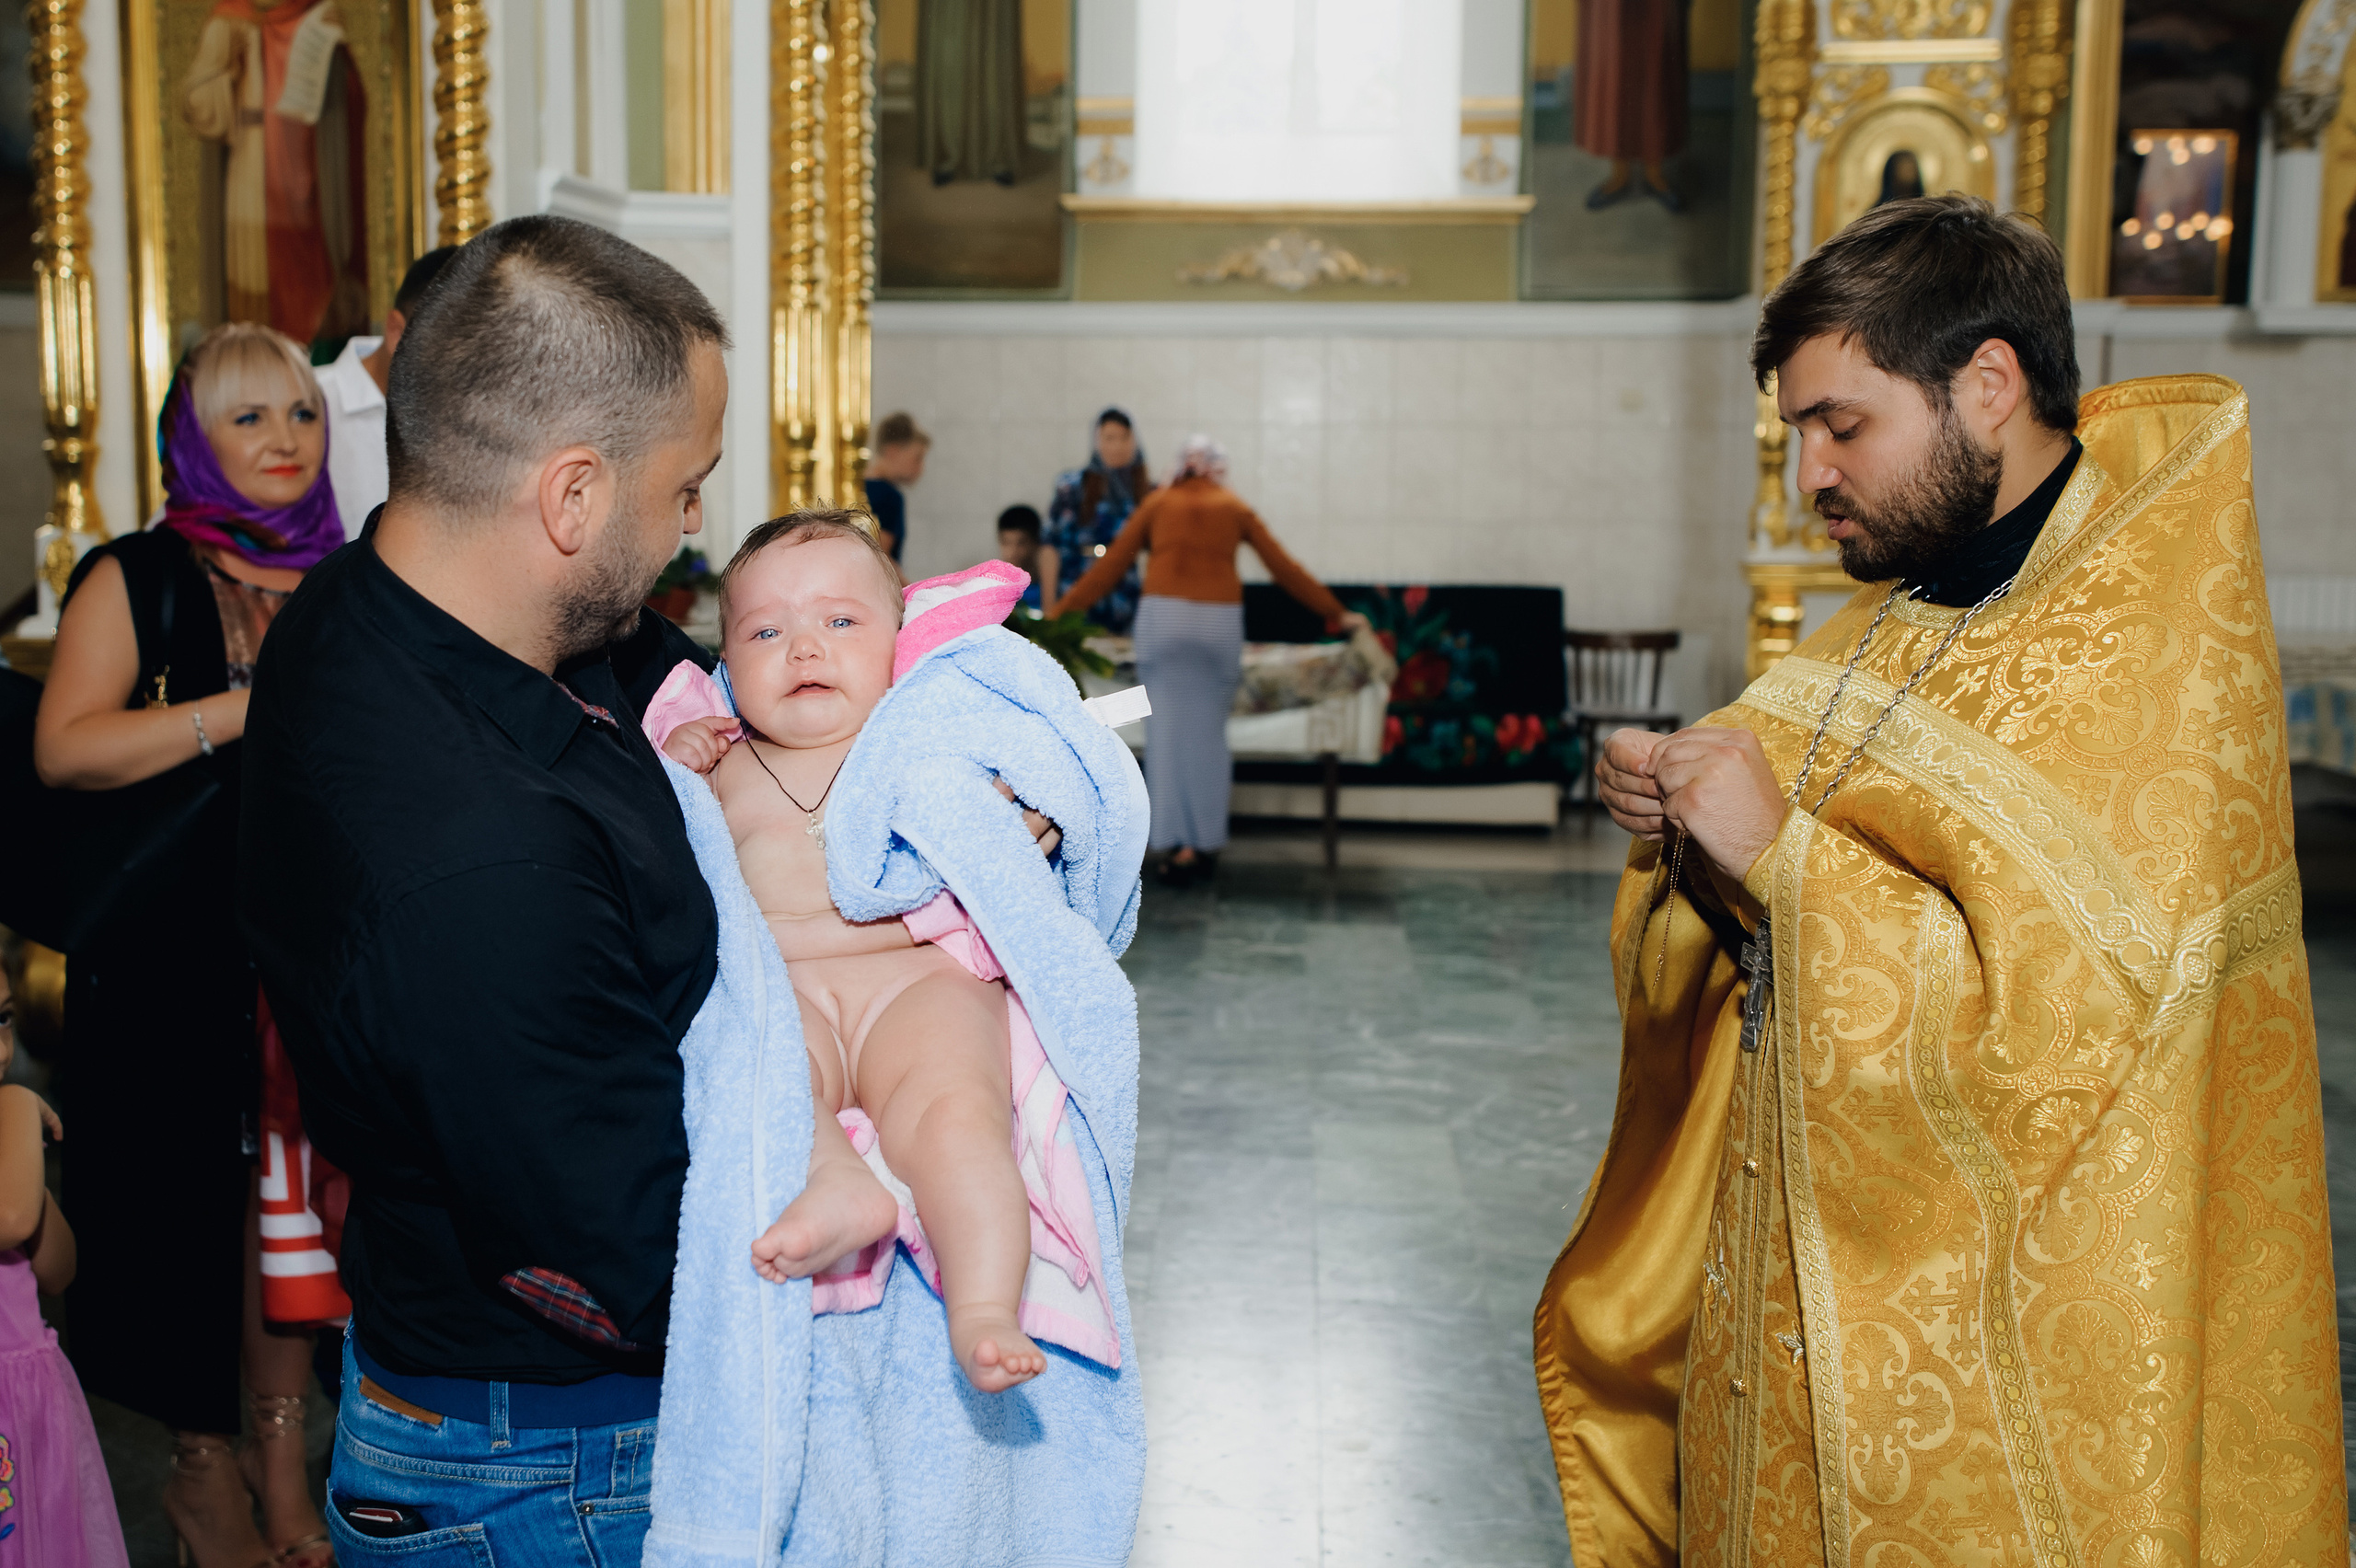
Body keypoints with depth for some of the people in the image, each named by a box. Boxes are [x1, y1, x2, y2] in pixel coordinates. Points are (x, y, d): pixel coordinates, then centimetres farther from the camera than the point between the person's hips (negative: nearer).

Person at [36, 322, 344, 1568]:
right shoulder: (135, 580, -1)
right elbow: (64, 750, -15)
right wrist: (245, 710, -21)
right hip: (167, 960, -3)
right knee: (189, 1200, 5)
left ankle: (284, 1465, 20)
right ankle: (204, 1468, 23)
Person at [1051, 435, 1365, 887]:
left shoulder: (1158, 502, 15)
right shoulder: (1236, 508, 15)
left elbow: (1111, 565, 15)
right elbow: (1285, 569, 18)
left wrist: (1060, 611, 22)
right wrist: (1337, 613, 26)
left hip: (1163, 617, 0)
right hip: (1219, 622, 0)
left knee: (1169, 730, 1)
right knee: (1208, 731, 7)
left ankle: (1182, 847, -1)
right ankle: (1207, 844, 8)